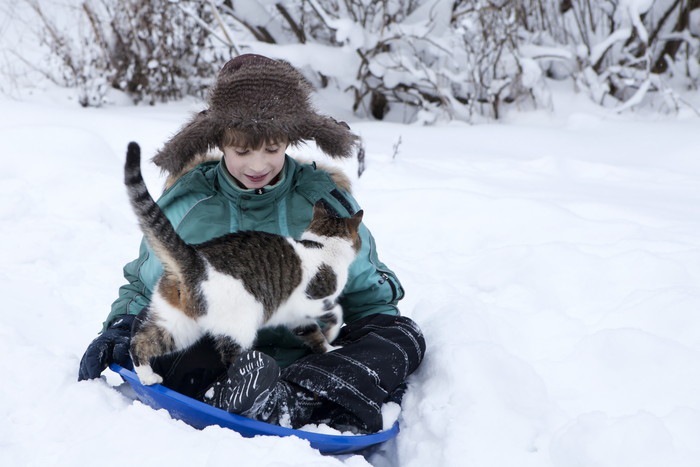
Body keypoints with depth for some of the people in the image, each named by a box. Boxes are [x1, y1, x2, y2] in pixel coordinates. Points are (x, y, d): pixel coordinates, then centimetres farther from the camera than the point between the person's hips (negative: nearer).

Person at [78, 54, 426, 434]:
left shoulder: (326, 203, 5)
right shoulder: (185, 203, 5)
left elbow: (367, 294, 12)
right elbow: (142, 288, 16)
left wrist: (386, 369, -4)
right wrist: (121, 330, -5)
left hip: (307, 359, 1)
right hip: (210, 358, 0)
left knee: (404, 335, -22)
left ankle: (297, 405, -44)